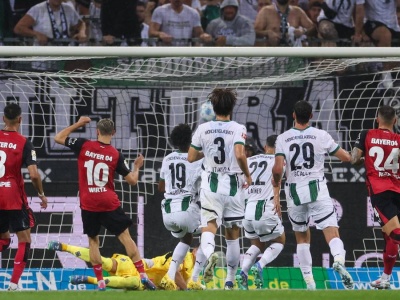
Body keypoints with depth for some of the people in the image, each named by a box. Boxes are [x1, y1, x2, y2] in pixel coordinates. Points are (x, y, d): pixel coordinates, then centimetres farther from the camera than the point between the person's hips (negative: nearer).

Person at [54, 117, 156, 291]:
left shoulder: (83, 146, -5)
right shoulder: (116, 155, -4)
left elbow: (58, 138, 7)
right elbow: (132, 180, 0)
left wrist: (77, 125, 14)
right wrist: (137, 166, 20)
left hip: (88, 204, 1)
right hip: (109, 203, -1)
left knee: (93, 241, 12)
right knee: (125, 237, 5)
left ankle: (100, 283, 6)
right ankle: (143, 276, 1)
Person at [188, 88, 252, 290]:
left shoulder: (203, 129, 2)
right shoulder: (238, 129, -6)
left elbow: (191, 158, 5)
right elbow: (239, 154, -20)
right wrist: (247, 175, -4)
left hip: (211, 185, 0)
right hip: (233, 185, 0)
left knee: (208, 228, -7)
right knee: (232, 235, 13)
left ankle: (210, 253, -44)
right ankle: (230, 281, 19)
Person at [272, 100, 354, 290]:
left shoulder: (282, 138, 0)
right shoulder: (321, 136, 0)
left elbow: (278, 169, -9)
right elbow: (346, 158, 6)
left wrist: (276, 181, 13)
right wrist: (344, 152, 31)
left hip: (294, 192, 2)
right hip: (317, 189, -2)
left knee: (302, 237, 19)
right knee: (332, 233, -7)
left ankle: (309, 281, 17)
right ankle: (339, 260, -38)